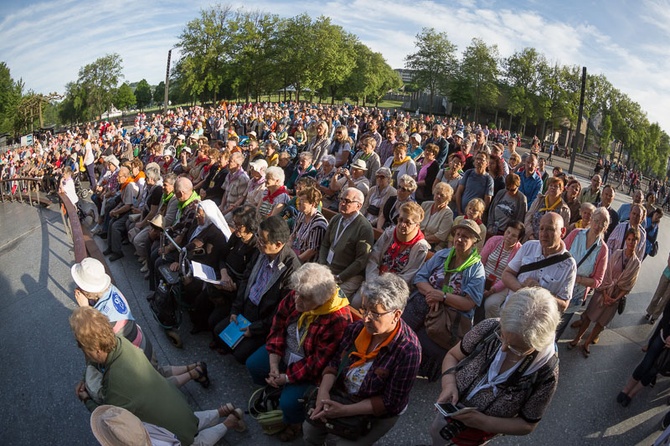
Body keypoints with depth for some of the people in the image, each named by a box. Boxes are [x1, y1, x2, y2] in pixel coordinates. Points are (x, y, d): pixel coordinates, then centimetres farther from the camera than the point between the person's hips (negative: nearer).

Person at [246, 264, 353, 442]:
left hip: (309, 370, -6)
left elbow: (319, 362, -28)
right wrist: (274, 363, -14)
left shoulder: (338, 320, -36)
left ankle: (295, 422, 18)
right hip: (284, 352, 7)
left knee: (289, 402, -19)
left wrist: (287, 377, -22)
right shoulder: (296, 295, -19)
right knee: (253, 364, 4)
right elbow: (278, 325, -10)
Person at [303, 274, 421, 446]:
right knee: (309, 429, 0)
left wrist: (345, 411, -25)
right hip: (340, 394, 4)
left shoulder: (408, 351, -29)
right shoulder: (357, 328, -13)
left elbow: (391, 403, -23)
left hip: (376, 414, -4)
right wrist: (323, 392, -19)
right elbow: (335, 362, -1)